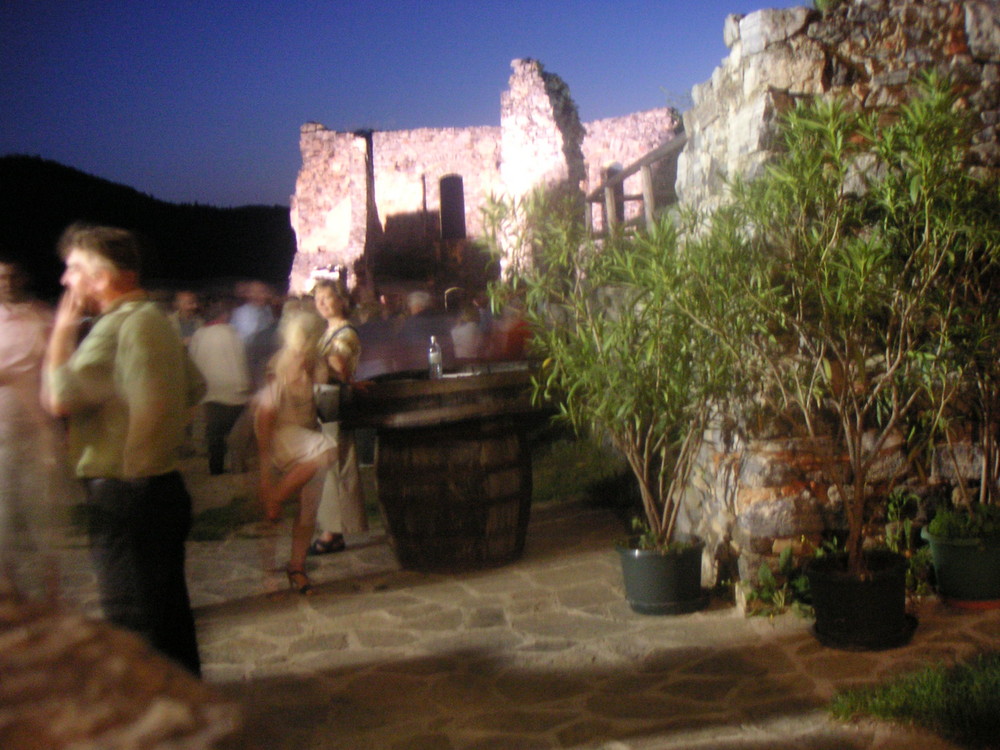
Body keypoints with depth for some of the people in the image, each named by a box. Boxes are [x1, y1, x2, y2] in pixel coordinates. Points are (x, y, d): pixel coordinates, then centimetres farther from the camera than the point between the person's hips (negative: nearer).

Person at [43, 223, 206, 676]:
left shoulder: (117, 328, -18)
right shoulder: (156, 320, 13)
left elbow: (59, 398, -21)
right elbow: (194, 389, 22)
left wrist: (63, 329, -11)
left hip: (122, 496, -10)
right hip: (162, 483, 10)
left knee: (134, 623, -1)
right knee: (169, 610, 18)